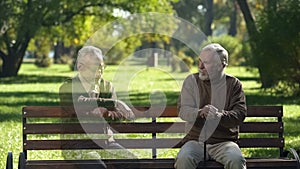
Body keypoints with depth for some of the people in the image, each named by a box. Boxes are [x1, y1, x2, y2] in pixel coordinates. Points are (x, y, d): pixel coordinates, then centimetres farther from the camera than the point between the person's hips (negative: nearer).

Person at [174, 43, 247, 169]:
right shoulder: (191, 81, 9)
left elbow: (240, 113, -4)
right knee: (183, 159, -32)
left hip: (223, 141, -1)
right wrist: (200, 113, -26)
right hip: (195, 139, 1)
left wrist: (220, 116, -25)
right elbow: (183, 110, -3)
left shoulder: (233, 84, 7)